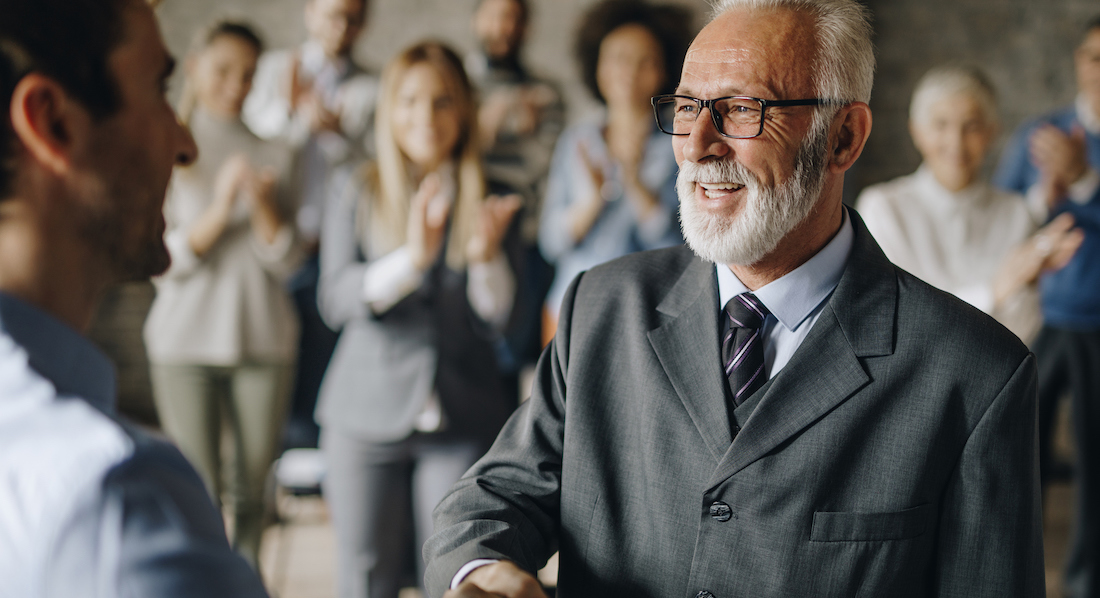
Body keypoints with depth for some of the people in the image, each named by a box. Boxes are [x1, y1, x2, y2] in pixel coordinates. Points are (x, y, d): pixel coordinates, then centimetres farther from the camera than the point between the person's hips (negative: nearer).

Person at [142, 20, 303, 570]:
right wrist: (220, 208, -16)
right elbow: (163, 260, -4)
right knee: (198, 493, -6)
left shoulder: (271, 156, 9)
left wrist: (261, 203, -13)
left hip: (263, 340, 2)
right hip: (185, 342, -2)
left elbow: (287, 261, 3)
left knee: (254, 489, 6)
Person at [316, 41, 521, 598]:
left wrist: (487, 256, -19)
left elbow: (500, 320, 1)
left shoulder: (489, 200, 5)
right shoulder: (356, 191, 5)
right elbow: (336, 300, -8)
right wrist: (411, 258, -24)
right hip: (368, 410, 0)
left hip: (463, 420, 0)